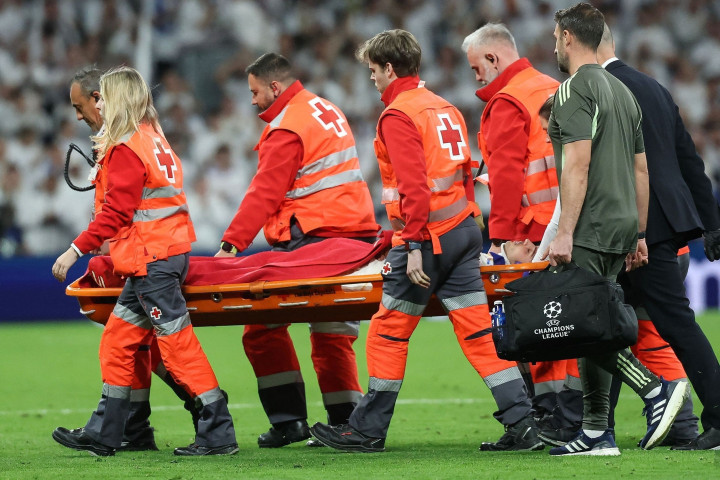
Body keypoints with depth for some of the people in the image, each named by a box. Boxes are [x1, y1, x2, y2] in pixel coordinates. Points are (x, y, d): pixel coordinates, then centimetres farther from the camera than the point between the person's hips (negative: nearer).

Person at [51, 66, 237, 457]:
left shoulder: (126, 149, -13)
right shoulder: (152, 138, 15)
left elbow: (116, 212, -18)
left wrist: (77, 249, -16)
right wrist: (116, 245, 21)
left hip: (152, 259, -10)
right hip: (167, 249, 10)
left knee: (177, 343, -7)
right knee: (117, 340, 14)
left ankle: (218, 433, -6)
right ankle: (103, 434, 18)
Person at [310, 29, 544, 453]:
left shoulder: (398, 116, -10)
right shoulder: (445, 108, 17)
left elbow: (413, 186, -19)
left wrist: (415, 246, -20)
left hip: (429, 237, -8)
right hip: (464, 229, 8)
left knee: (389, 333, 3)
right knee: (478, 329, 5)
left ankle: (367, 431, 10)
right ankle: (523, 424, -2)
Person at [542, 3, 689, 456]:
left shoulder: (575, 89, -10)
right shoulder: (623, 91, 18)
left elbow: (578, 165, -18)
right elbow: (641, 169, 19)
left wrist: (565, 233, -20)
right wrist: (639, 235, 22)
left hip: (589, 232, -9)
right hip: (621, 227, 9)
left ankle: (657, 389, -18)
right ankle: (596, 432, 6)